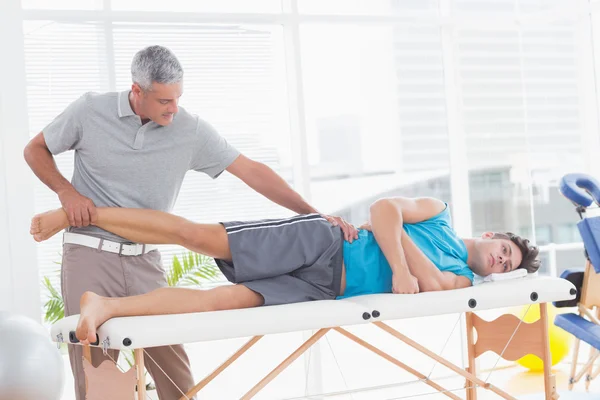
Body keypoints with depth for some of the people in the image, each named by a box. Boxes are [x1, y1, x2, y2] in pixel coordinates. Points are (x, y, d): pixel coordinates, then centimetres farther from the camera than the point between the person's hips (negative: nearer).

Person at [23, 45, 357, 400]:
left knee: (174, 368, -5)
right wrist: (67, 191, -9)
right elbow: (36, 150, 9)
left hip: (145, 260, 2)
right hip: (91, 254, -2)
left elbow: (251, 171, -3)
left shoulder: (191, 130, -3)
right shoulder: (90, 111, -5)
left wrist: (314, 214, -9)